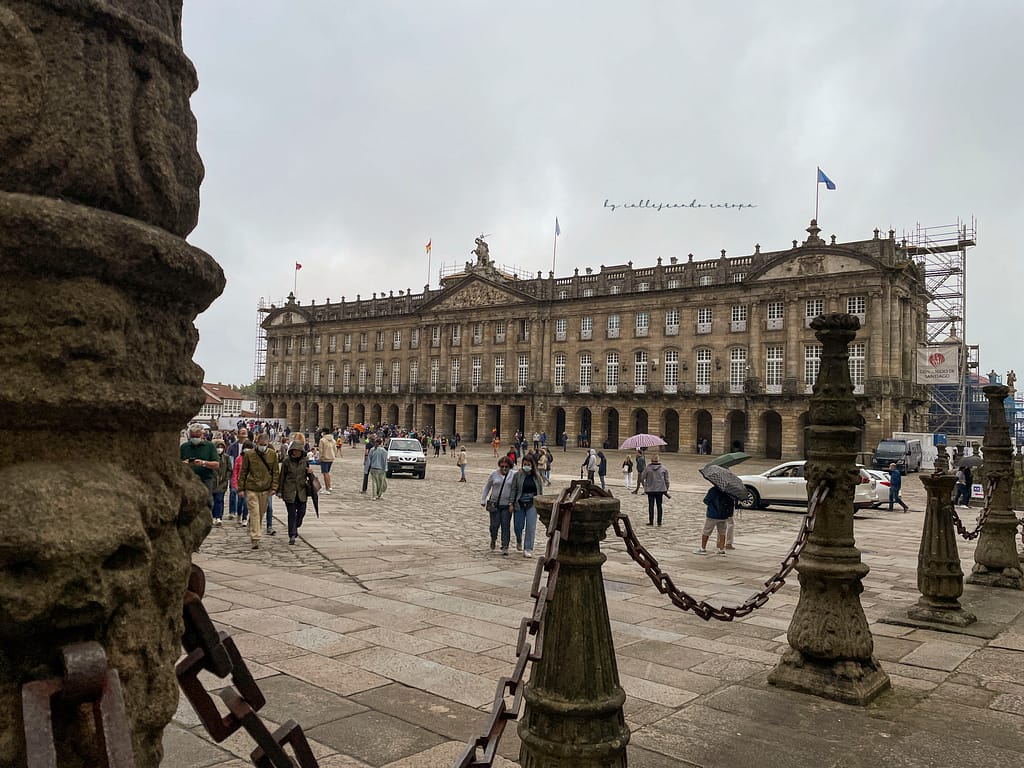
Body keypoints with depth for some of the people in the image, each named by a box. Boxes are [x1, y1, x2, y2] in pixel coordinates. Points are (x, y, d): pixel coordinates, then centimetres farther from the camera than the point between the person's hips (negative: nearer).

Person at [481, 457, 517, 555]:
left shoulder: (513, 475, -1)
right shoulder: (494, 474, 2)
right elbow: (487, 487, 11)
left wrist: (512, 503, -5)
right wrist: (483, 500, 8)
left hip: (507, 505, -1)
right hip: (494, 504, 1)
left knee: (505, 526, -3)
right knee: (494, 525, 3)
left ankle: (505, 547, 2)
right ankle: (493, 539, 33)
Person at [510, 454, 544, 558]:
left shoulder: (537, 476, 3)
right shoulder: (517, 475, -1)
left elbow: (541, 490, 9)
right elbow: (513, 489, 1)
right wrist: (512, 503, -4)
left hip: (532, 504, 0)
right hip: (519, 504, 0)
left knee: (530, 527, -7)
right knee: (518, 527, 5)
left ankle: (528, 549, -2)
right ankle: (519, 542, 38)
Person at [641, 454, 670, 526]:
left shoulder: (647, 468, -6)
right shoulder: (663, 469, -1)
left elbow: (642, 478, -2)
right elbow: (666, 480, 2)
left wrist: (645, 486, 14)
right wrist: (666, 489, 13)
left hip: (650, 490, -2)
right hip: (660, 490, 2)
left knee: (651, 505, 7)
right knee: (659, 505, 9)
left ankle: (651, 522, 9)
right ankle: (659, 523, 10)